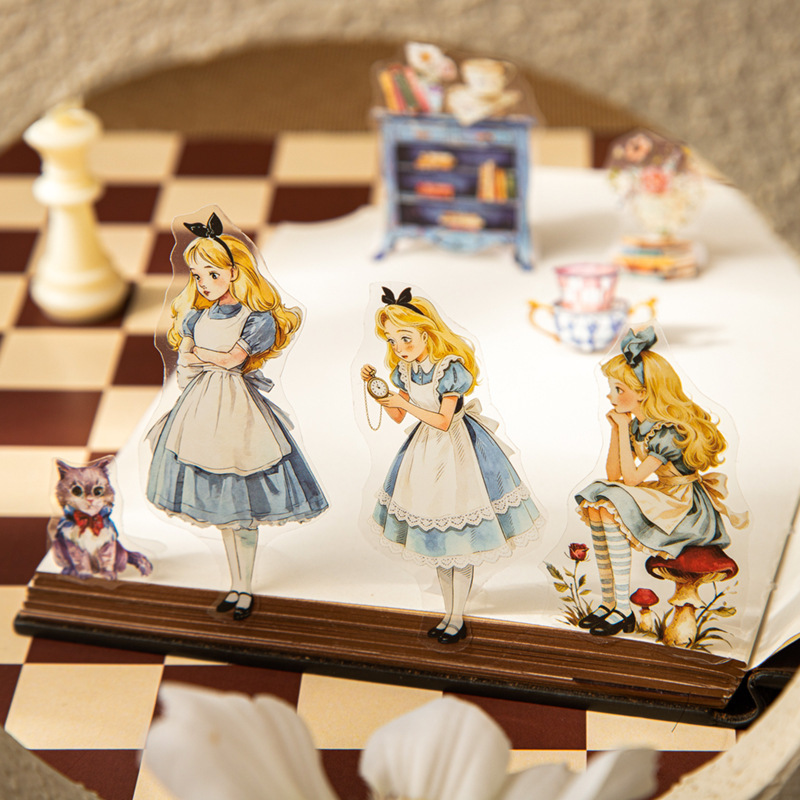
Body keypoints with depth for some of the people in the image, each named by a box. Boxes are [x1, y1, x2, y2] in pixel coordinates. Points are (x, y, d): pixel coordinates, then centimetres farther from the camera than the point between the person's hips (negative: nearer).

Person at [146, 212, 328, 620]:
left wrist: (198, 354, -2)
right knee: (219, 505, 11)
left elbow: (231, 358, -15)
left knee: (243, 510, -1)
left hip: (239, 410, -5)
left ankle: (245, 589, 12)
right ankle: (236, 583, 23)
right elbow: (184, 364, 8)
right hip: (201, 407, 5)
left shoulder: (258, 319, -9)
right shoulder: (195, 316, 8)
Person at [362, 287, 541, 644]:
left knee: (459, 537, 0)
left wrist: (406, 402, -26)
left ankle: (457, 618, 11)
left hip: (457, 447, -7)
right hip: (426, 448, 7)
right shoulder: (404, 370, -2)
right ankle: (449, 611, 26)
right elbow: (398, 416, 7)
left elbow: (443, 421, -21)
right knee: (436, 537, 13)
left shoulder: (450, 368, -23)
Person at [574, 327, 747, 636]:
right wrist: (616, 430, -1)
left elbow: (632, 478, -23)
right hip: (660, 501, 9)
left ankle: (623, 610, -22)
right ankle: (608, 602, -8)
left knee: (613, 510, -24)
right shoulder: (636, 426, 5)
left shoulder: (671, 431, -22)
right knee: (596, 507, -7)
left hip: (689, 512, -9)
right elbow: (613, 475, 8)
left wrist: (623, 429, -18)